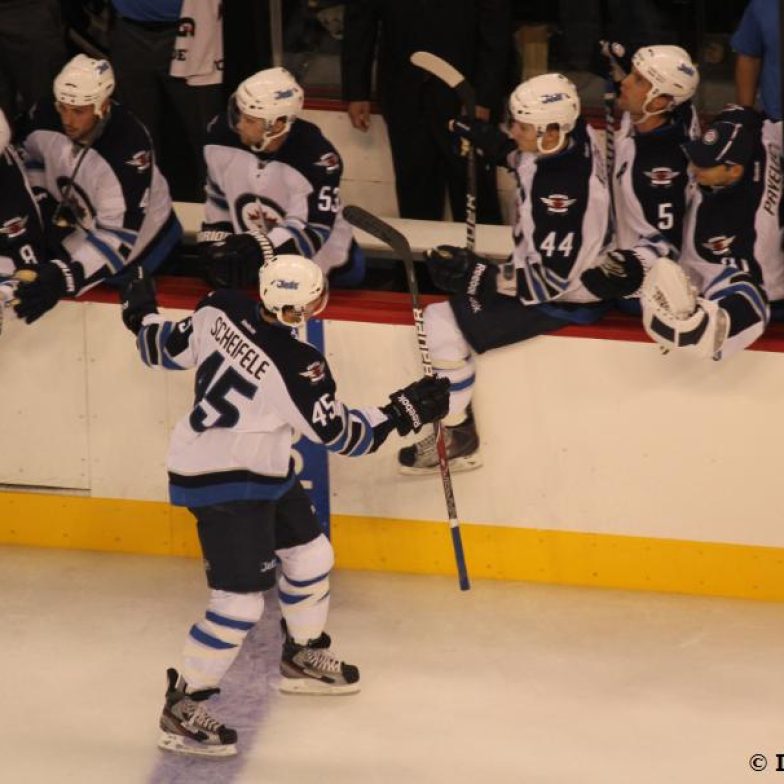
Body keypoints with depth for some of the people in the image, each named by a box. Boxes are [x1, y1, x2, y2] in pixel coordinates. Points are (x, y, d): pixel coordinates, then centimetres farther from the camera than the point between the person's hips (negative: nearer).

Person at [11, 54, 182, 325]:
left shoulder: (128, 149, -38)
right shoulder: (45, 117, -21)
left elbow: (118, 236, -40)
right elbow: (27, 156, 6)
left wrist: (65, 277, -52)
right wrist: (42, 202, -7)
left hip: (138, 230, -5)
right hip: (73, 224, 5)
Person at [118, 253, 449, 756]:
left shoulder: (222, 310, -11)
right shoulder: (293, 366, -29)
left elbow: (172, 349, 5)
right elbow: (342, 434, -17)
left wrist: (143, 317, 25)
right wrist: (404, 412, -9)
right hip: (221, 484, -9)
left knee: (310, 555, 22)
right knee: (241, 601, -8)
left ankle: (304, 657, 44)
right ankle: (183, 709, 2)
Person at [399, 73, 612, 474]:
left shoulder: (563, 193, -35)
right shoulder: (571, 133, -10)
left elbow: (549, 280, -28)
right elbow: (527, 158, 15)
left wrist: (479, 276, -27)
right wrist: (495, 145, -1)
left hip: (565, 299, -10)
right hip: (545, 268, 10)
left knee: (443, 324, -13)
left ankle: (457, 440, 2)